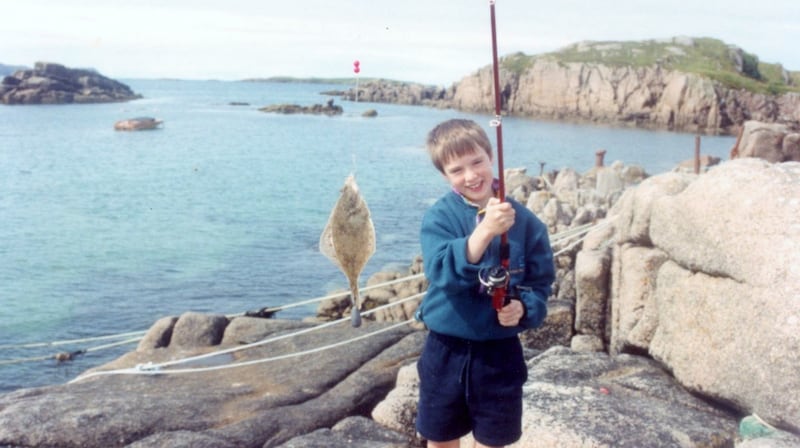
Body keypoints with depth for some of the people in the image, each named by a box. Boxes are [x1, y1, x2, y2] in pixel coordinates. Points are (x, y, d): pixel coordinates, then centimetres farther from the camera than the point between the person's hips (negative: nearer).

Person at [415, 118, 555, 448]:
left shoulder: (525, 221, -5)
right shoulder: (439, 217, -10)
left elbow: (541, 283, 2)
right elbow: (442, 272, -27)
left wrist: (523, 308, -20)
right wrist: (484, 231, -40)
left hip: (499, 351, 1)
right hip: (446, 350, 0)